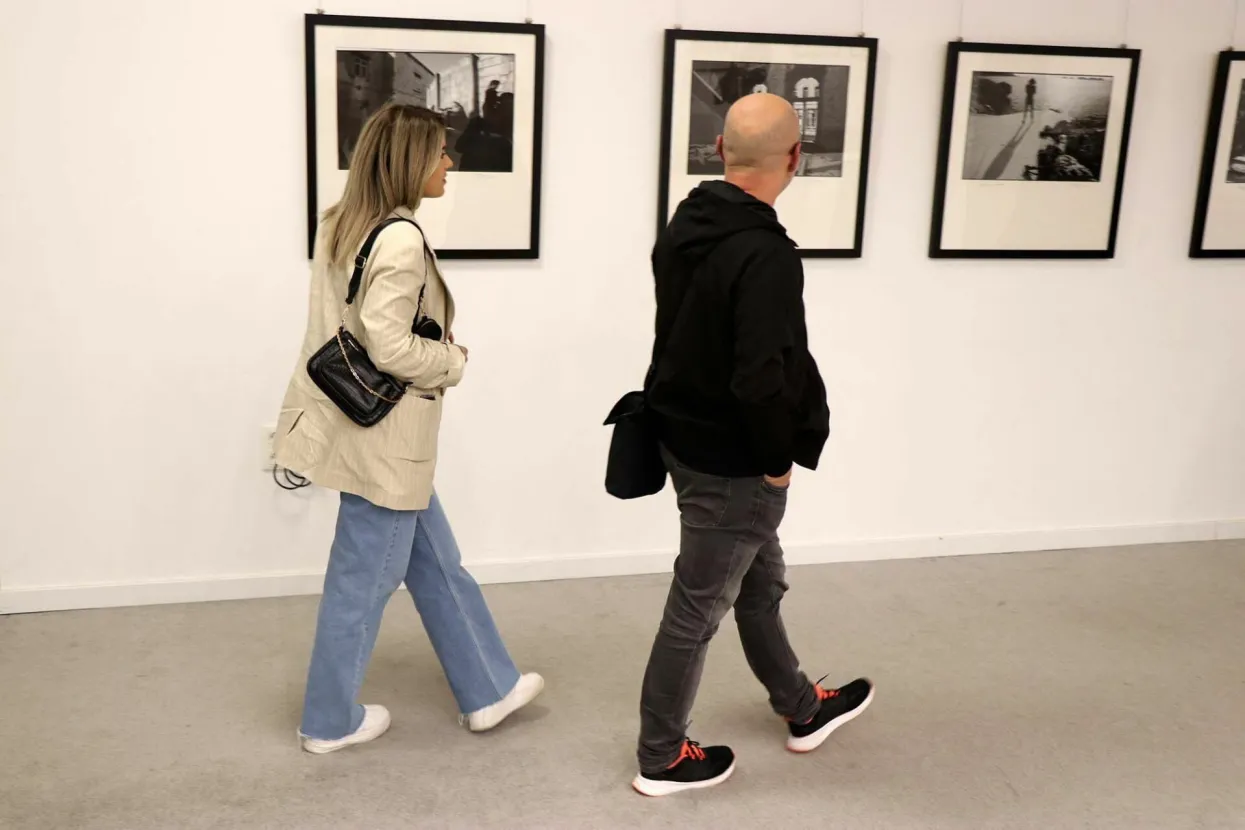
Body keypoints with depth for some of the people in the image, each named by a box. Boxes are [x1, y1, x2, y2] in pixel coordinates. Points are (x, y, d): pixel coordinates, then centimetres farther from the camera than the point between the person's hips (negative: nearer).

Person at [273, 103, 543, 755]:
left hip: (367, 423, 10)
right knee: (364, 579, 7)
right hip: (385, 434, -10)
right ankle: (330, 721, 24)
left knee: (436, 563, 18)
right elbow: (390, 348, -26)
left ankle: (488, 688, 31)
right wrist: (454, 361, -10)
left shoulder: (341, 225, 7)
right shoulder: (400, 241, -22)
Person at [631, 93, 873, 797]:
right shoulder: (767, 254, -27)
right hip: (731, 461, -9)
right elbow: (761, 379, -32)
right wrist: (778, 460, -14)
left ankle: (803, 709, 44)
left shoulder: (686, 225, 2)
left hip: (686, 436, 9)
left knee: (760, 583, 24)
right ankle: (661, 758, 24)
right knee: (698, 611, 6)